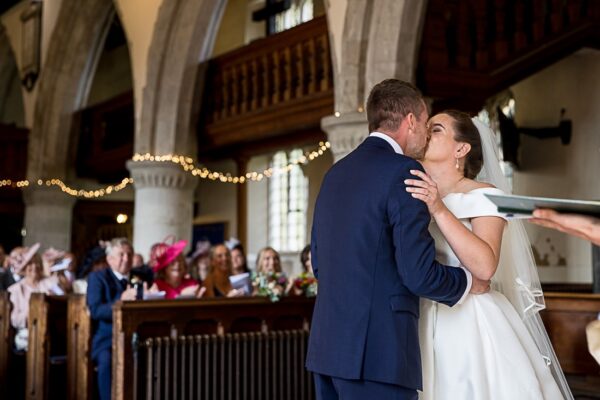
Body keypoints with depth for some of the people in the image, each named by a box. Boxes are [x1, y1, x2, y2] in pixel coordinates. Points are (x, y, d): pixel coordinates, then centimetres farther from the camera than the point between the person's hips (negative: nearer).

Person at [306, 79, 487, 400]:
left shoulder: (335, 173, 14)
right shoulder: (404, 172, -10)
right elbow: (420, 274, -15)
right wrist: (469, 282, 4)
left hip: (328, 344, 8)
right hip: (378, 351, -8)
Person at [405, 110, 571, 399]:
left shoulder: (483, 195, -8)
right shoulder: (416, 196, 9)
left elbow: (485, 266, -23)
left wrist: (439, 210, -26)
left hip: (472, 326, -5)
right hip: (426, 326, 5)